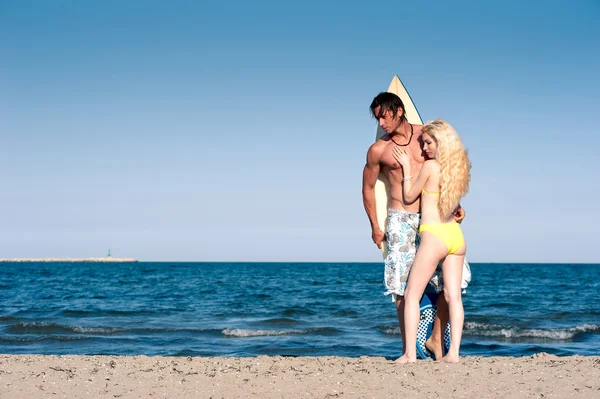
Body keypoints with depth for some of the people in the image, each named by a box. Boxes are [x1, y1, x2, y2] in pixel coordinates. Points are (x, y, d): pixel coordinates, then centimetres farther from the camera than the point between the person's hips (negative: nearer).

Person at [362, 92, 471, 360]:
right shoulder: (378, 150, 2)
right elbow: (368, 188, 13)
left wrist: (455, 205, 6)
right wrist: (375, 227, 13)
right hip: (401, 220, -2)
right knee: (402, 287, -4)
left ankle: (436, 338, 13)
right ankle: (407, 348, 6)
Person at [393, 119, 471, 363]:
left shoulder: (430, 166, -7)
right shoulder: (457, 168, 11)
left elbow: (409, 197, 3)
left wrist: (406, 167, 10)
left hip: (434, 235, -7)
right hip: (456, 235, 7)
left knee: (411, 295, 0)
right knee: (453, 296, 5)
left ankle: (410, 354, -5)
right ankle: (453, 352, -1)